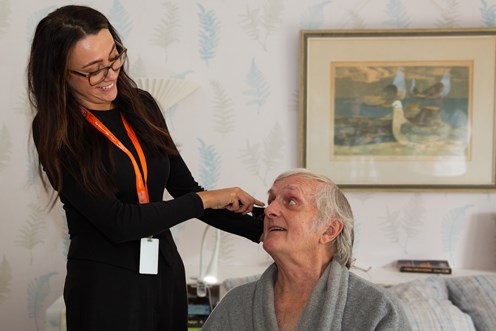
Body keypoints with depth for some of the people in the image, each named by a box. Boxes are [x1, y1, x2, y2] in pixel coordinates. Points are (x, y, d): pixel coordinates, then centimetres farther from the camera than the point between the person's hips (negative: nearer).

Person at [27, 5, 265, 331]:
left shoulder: (141, 105, 2)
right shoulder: (55, 132, -13)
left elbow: (184, 189, 5)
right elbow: (115, 221, -19)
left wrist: (263, 228, -5)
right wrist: (207, 199, -13)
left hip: (168, 271, 5)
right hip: (105, 284, -5)